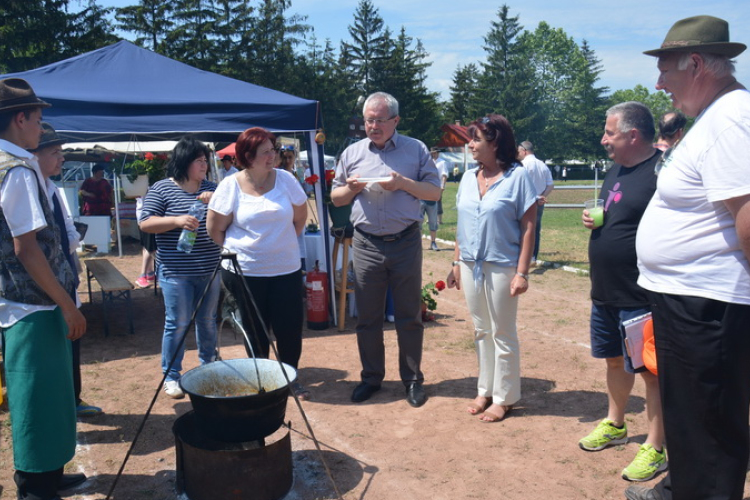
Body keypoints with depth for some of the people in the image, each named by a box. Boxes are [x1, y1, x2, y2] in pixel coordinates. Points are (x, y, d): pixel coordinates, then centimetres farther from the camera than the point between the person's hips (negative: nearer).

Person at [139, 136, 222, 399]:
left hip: (210, 270, 5)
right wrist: (177, 221, -22)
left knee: (208, 321, 15)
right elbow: (145, 222, -9)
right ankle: (171, 375, 13)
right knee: (177, 324, -1)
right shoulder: (161, 189, -4)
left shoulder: (211, 188, 11)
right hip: (176, 272, -5)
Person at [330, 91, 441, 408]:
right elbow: (336, 198, 14)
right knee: (367, 318, 9)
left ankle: (412, 379, 20)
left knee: (409, 317, 6)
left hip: (405, 242, -2)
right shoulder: (352, 153, 9)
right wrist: (352, 187, -8)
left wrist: (403, 183, -15)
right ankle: (371, 378, 24)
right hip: (366, 245, 2)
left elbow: (434, 192, 0)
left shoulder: (416, 150, 2)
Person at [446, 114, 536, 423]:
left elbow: (528, 227, -11)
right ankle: (485, 390, 30)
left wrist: (522, 273, -14)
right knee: (481, 331, 15)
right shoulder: (468, 178, 7)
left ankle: (504, 398, 20)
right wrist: (457, 263, 11)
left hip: (502, 267, -6)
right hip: (471, 266, 6)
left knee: (502, 334, 6)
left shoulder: (517, 176, -10)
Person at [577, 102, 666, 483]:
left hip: (640, 296, -9)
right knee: (615, 360, 21)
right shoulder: (616, 170, 10)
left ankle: (655, 449, 17)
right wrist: (592, 219, 1)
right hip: (605, 291, 9)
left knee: (650, 369, 4)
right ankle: (614, 425, 39)